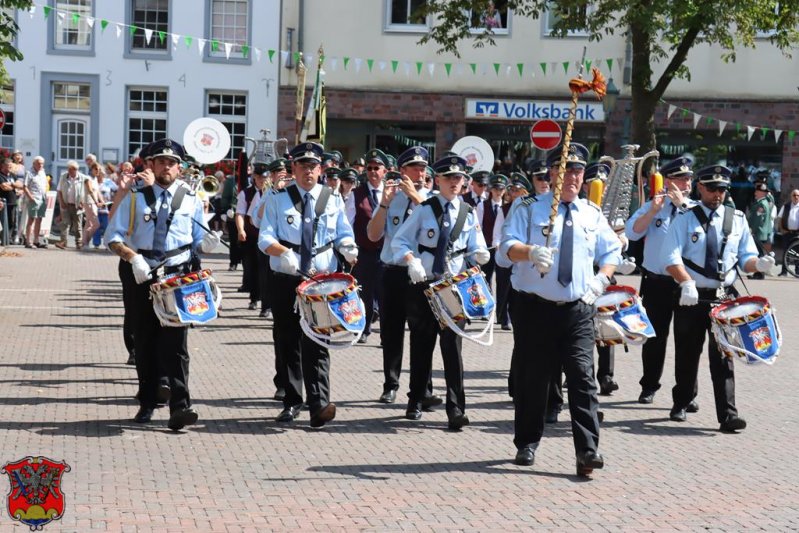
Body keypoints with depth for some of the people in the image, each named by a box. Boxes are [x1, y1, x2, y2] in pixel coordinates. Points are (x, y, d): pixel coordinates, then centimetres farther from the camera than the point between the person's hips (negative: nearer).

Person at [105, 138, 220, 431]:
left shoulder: (191, 201, 7)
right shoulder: (136, 198, 4)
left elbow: (197, 243, 12)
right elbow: (113, 236, 2)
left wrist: (207, 243, -12)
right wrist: (133, 257, -15)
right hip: (145, 278, 1)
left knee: (176, 343, -9)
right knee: (145, 343, 9)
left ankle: (179, 407, -14)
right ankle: (147, 404, 22)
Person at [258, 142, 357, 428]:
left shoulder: (333, 200, 10)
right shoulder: (277, 200, 5)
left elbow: (344, 234, 14)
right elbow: (265, 238, -2)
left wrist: (348, 247, -10)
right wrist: (284, 252, -23)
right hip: (286, 279, 1)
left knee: (317, 343, -9)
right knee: (287, 341, 7)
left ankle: (319, 405, -15)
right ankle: (292, 402, 18)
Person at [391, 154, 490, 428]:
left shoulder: (468, 213, 6)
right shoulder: (424, 209, 1)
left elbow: (475, 249, 7)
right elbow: (399, 242, -1)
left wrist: (479, 255, -16)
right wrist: (412, 260, -20)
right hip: (422, 284, 0)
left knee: (452, 346, -8)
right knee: (421, 344, 10)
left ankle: (455, 409, -8)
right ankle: (416, 401, 25)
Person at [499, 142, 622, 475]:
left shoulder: (592, 215, 13)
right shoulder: (530, 208, 2)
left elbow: (612, 251, 22)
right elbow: (508, 245, -10)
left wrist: (602, 278, 3)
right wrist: (531, 251, -31)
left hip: (578, 310, 2)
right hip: (535, 307, -2)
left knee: (582, 376, -9)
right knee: (532, 377, 6)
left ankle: (587, 450, -11)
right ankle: (527, 444, 22)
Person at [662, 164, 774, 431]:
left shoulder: (737, 220, 10)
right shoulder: (685, 219, 0)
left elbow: (746, 258, 11)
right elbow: (672, 258, -11)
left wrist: (758, 263, -13)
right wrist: (687, 283, -28)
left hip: (724, 297, 1)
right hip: (691, 298, -1)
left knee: (723, 355, -6)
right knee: (687, 354, 11)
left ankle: (728, 415, -9)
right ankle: (680, 405, 29)